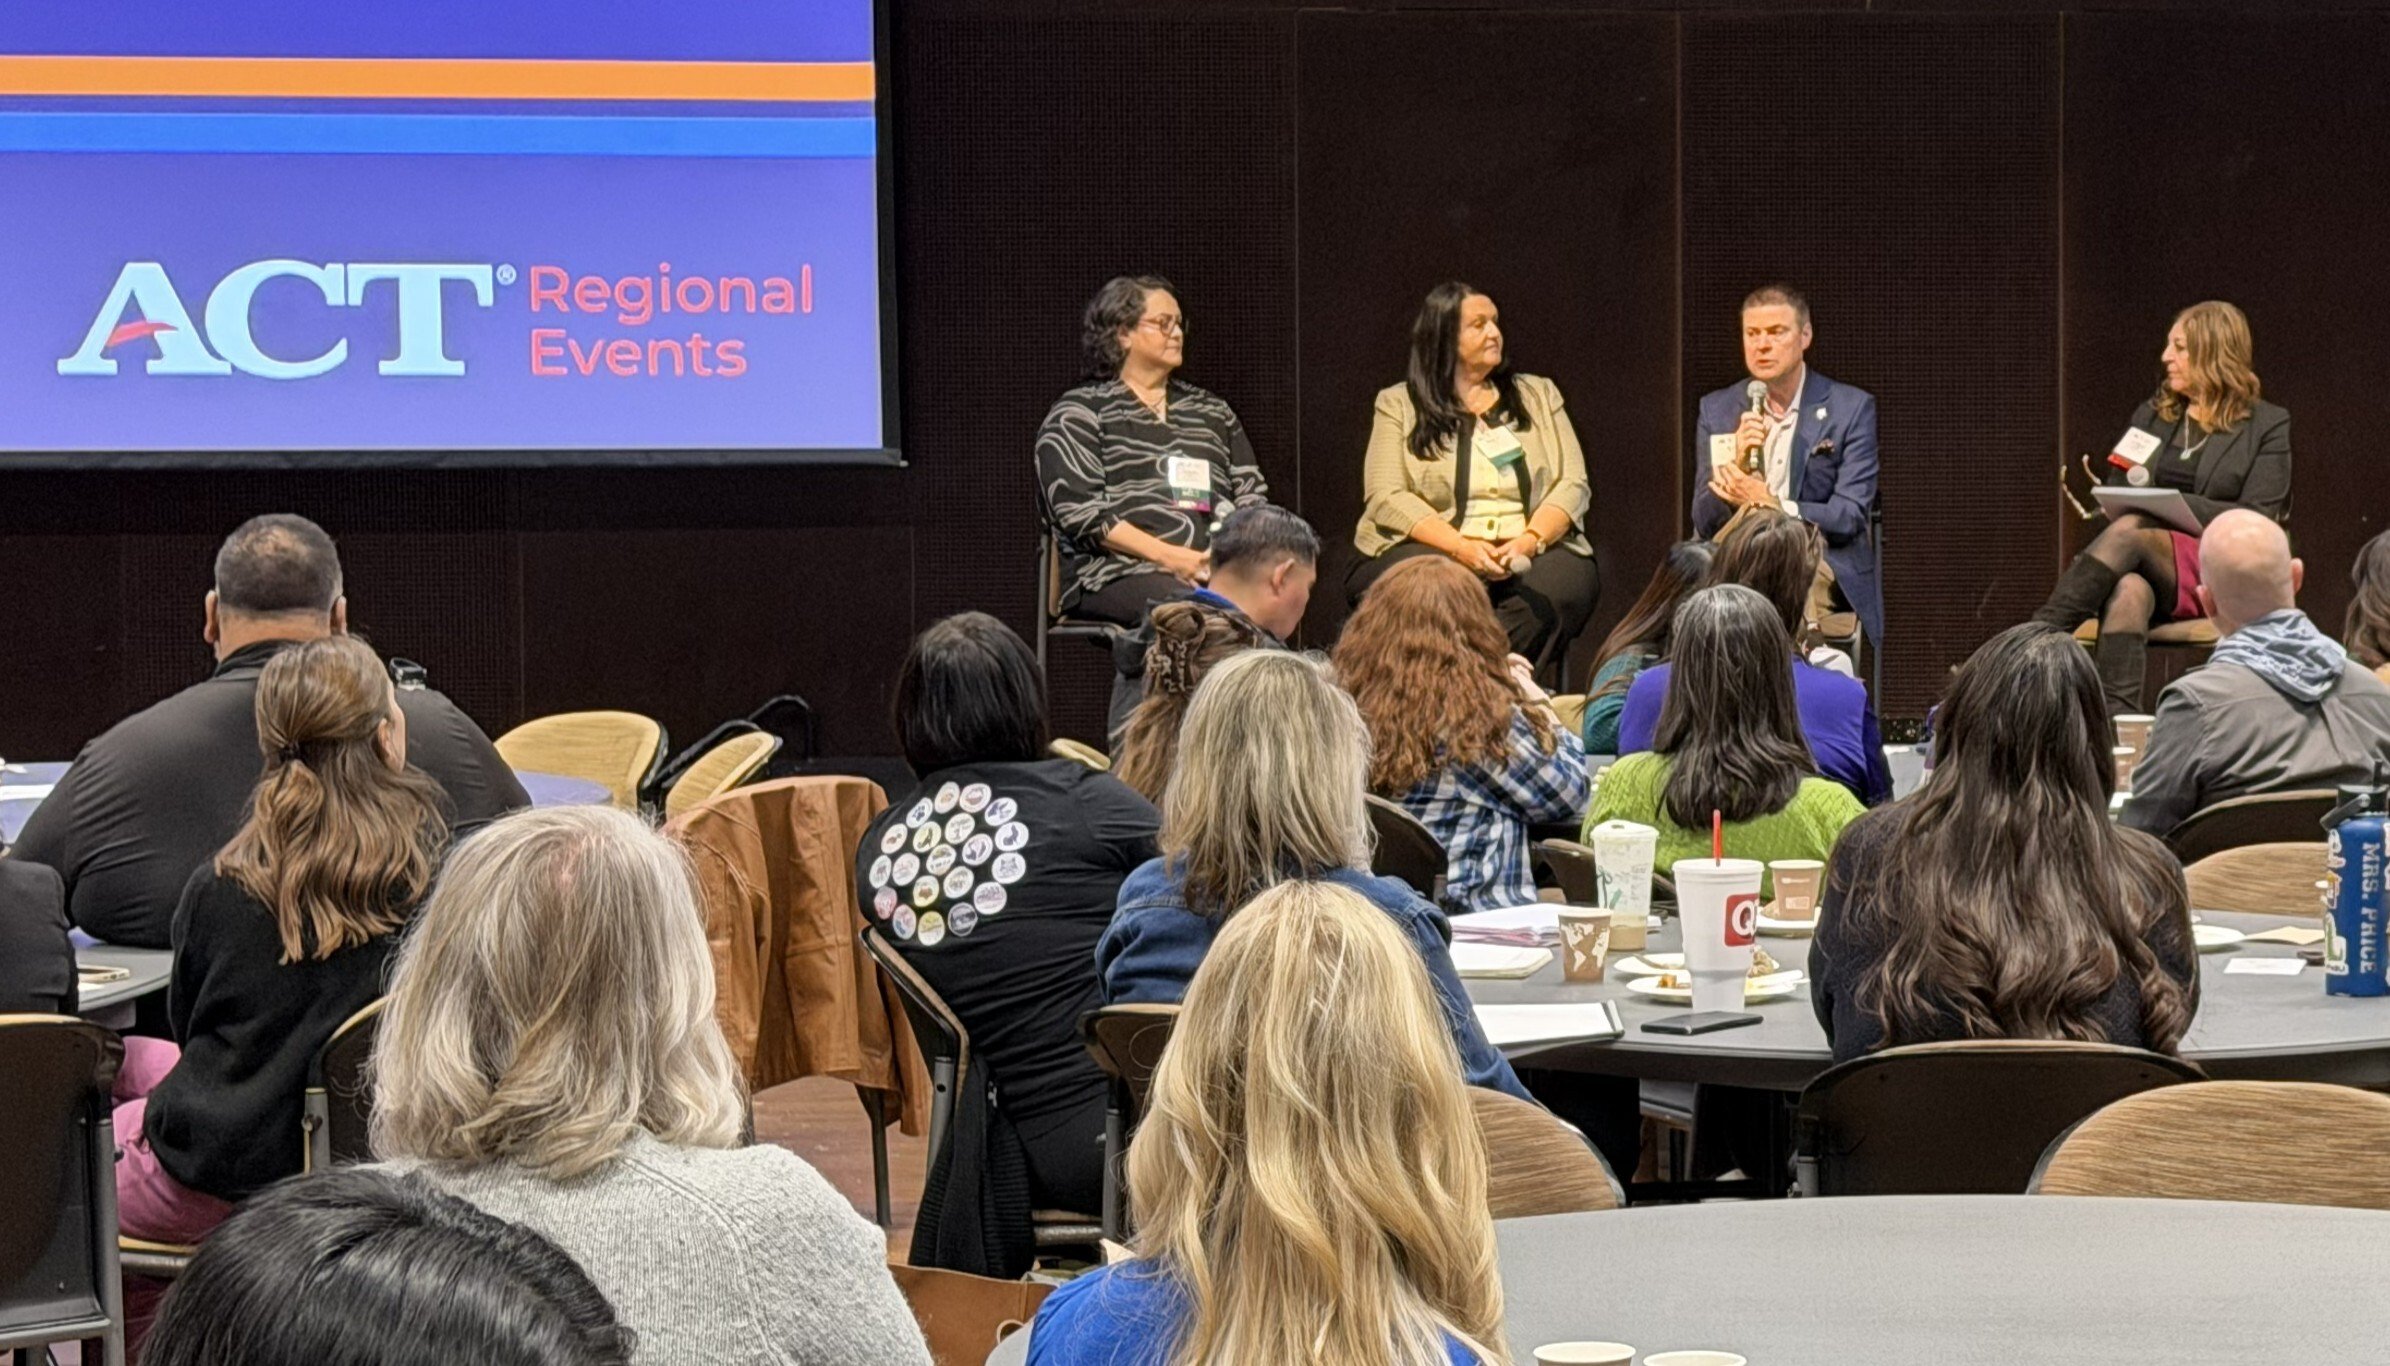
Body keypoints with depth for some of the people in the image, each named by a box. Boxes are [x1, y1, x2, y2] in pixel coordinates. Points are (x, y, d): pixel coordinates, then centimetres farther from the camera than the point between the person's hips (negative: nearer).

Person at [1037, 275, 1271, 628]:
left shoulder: (1212, 412, 27)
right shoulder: (1078, 414, 9)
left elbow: (1253, 496, 23)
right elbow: (1077, 511, -3)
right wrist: (1167, 556, -14)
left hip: (1218, 570, 4)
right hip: (1120, 572, -4)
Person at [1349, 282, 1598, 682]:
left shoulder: (1539, 395, 20)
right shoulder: (1398, 405, 12)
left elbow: (1573, 485, 10)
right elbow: (1386, 498, -1)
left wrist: (1531, 540, -11)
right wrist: (1461, 547, -17)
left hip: (1529, 553, 2)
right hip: (1436, 548, -2)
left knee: (1567, 580, -33)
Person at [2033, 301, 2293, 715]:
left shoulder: (2267, 426, 7)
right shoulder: (2151, 415, 23)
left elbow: (2258, 520, -4)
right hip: (2146, 570, 3)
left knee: (2129, 533, -34)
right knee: (2129, 590, -37)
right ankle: (2117, 720, -55)